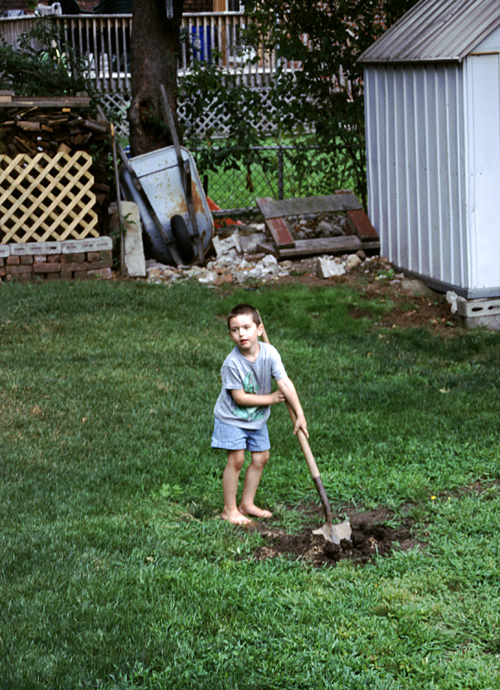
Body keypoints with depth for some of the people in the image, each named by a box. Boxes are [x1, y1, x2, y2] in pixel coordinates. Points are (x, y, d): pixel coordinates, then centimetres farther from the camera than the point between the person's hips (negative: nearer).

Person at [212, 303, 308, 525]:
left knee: (261, 457, 10)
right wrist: (271, 399, -16)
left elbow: (285, 384, -16)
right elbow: (240, 397, -23)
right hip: (232, 418, -5)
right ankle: (229, 509, 3)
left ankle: (247, 504, 24)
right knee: (236, 459, -9)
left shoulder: (269, 353, -16)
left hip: (257, 417, 5)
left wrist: (300, 415, -18)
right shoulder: (232, 363, -27)